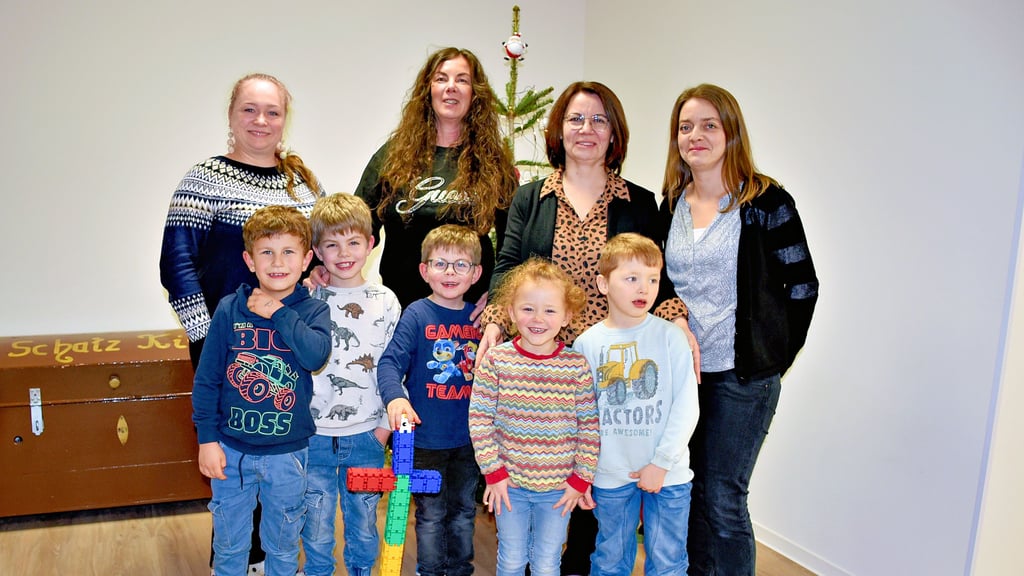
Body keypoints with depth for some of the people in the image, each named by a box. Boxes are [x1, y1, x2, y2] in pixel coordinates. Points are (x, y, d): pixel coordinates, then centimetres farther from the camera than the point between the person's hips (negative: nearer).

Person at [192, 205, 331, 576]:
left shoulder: (313, 311, -6)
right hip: (231, 449, 0)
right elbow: (206, 379, -2)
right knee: (229, 545, 17)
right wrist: (207, 438, -4)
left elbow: (316, 355, -27)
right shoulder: (229, 310, -6)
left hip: (288, 452, 0)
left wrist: (278, 313, -21)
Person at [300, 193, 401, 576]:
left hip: (366, 437, 1)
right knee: (317, 528, 11)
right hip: (313, 436, -1)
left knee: (364, 526, 15)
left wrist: (386, 425, -1)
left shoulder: (385, 302, 0)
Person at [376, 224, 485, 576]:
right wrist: (394, 398, -37)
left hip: (469, 437, 4)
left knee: (464, 510, 20)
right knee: (431, 514, 11)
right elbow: (390, 362, -22)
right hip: (426, 437, -4)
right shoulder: (417, 314, -12)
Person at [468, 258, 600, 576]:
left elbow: (589, 426, -3)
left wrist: (581, 478, -3)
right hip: (509, 484, 0)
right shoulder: (495, 359, -9)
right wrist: (493, 472, -8)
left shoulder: (578, 365, -8)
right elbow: (479, 419, -7)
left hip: (559, 488, 0)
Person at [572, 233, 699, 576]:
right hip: (611, 474, 1)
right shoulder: (586, 344, -3)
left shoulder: (670, 336, -7)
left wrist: (661, 462, -11)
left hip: (668, 471, -1)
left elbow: (686, 405, -8)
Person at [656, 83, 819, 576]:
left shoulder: (766, 202, -7)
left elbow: (802, 285, -4)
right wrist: (673, 316, -3)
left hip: (742, 374, -5)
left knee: (722, 498, -1)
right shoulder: (671, 205, 8)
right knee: (690, 489, 13)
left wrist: (775, 357, -4)